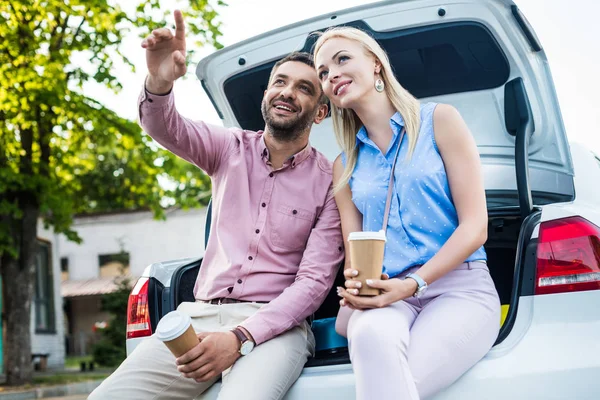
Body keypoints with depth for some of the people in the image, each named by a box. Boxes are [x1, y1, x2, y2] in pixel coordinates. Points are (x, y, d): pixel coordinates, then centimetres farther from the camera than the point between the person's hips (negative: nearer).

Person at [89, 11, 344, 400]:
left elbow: (315, 280, -6)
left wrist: (241, 337, -19)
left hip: (274, 324, -3)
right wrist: (160, 83, -32)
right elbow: (167, 129, -7)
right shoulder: (231, 149, 10)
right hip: (201, 315, 3)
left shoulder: (329, 181, 0)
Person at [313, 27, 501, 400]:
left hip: (459, 287, -3)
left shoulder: (439, 120, 5)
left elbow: (474, 228, -2)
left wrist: (413, 283, -14)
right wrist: (355, 283, -11)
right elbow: (353, 253, 14)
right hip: (383, 297, 3)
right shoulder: (344, 166, 17)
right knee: (372, 337, -37)